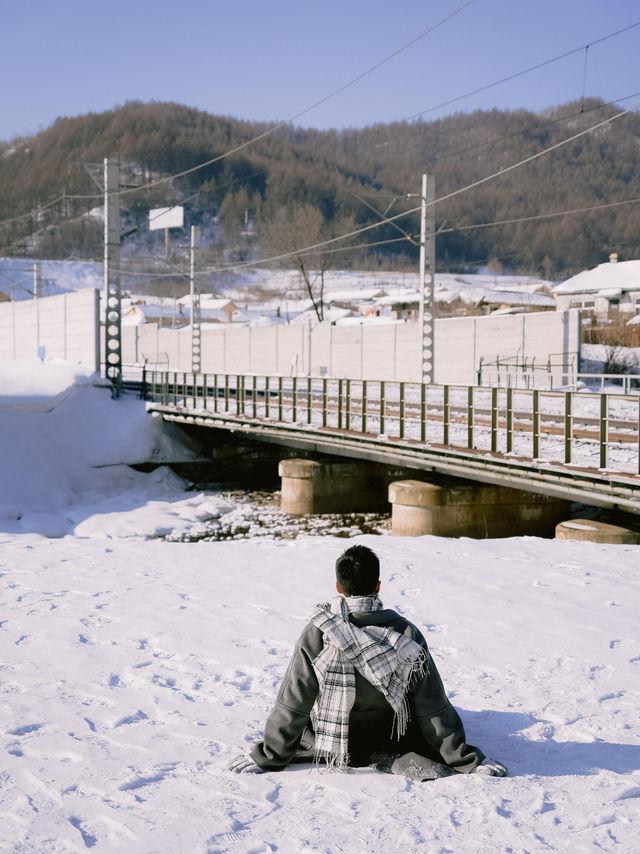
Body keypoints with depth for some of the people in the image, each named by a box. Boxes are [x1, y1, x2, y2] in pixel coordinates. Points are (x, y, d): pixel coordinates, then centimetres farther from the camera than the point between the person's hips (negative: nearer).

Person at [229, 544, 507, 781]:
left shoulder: (317, 633, -22)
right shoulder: (407, 635, -19)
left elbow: (292, 703, -15)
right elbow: (434, 708, -14)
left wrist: (268, 757, -3)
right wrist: (463, 759, -3)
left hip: (332, 748, 2)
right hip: (388, 745, -2)